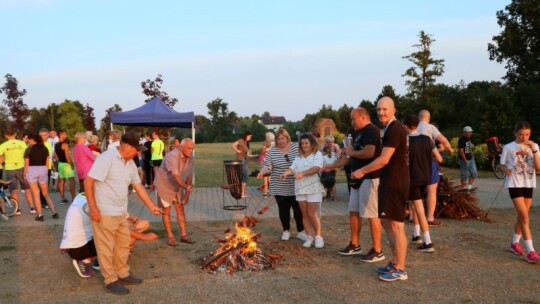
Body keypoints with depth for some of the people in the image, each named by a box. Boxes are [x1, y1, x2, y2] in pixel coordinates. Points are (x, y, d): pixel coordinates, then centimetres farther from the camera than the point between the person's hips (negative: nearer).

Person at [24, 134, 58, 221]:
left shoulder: (29, 149, -4)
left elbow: (27, 163, -5)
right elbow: (47, 162, 9)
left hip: (32, 170, -4)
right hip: (43, 170, 4)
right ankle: (54, 213, 5)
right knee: (46, 193, 14)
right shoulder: (45, 148, 8)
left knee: (35, 194, 3)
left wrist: (25, 174, 4)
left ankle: (40, 215, 1)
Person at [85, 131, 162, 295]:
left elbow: (138, 186, 16)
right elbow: (88, 182, -21)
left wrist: (152, 206, 17)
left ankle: (123, 275, 32)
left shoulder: (130, 163, 7)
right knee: (106, 248, 3)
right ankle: (111, 281, 15)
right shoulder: (107, 158, -19)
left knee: (123, 244, 18)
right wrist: (93, 208, -22)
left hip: (121, 212, 9)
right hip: (104, 213, -9)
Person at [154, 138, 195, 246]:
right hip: (164, 185, -6)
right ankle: (170, 236, 6)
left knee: (180, 208, 5)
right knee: (166, 210, 0)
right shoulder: (172, 156, -30)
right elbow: (175, 176, -39)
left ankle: (183, 234, 11)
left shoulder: (189, 158, -7)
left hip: (178, 187, 6)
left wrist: (187, 193, -2)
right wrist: (186, 187, -51)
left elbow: (189, 175, -1)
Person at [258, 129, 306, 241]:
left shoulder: (296, 147, 0)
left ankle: (301, 231, 20)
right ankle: (286, 231, 25)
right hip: (280, 188, 0)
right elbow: (267, 166, -7)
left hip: (295, 186, 0)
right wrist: (262, 172, -27)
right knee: (283, 210, 9)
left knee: (298, 209, 6)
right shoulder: (272, 151, -2)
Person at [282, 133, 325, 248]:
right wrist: (286, 173, -20)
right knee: (305, 214, 7)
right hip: (300, 188, 5)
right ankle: (310, 236, 15)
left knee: (312, 214, -7)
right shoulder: (298, 157, 15)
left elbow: (316, 168, -17)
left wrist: (302, 173, -29)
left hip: (314, 188, -5)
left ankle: (318, 236, 7)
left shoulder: (317, 154, -2)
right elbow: (292, 168, 2)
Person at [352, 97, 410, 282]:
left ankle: (400, 270, 1)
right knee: (386, 221, 15)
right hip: (390, 183, 11)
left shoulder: (394, 129, -16)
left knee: (396, 225, -6)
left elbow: (384, 160, -19)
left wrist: (362, 171, -10)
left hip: (395, 184, -11)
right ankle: (395, 262, 23)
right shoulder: (392, 128, 17)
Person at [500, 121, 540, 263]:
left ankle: (515, 243, 31)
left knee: (522, 216, 13)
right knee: (525, 217, -12)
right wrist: (507, 170, -19)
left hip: (529, 184, 5)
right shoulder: (508, 148, -5)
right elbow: (502, 165, 4)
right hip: (515, 184, -4)